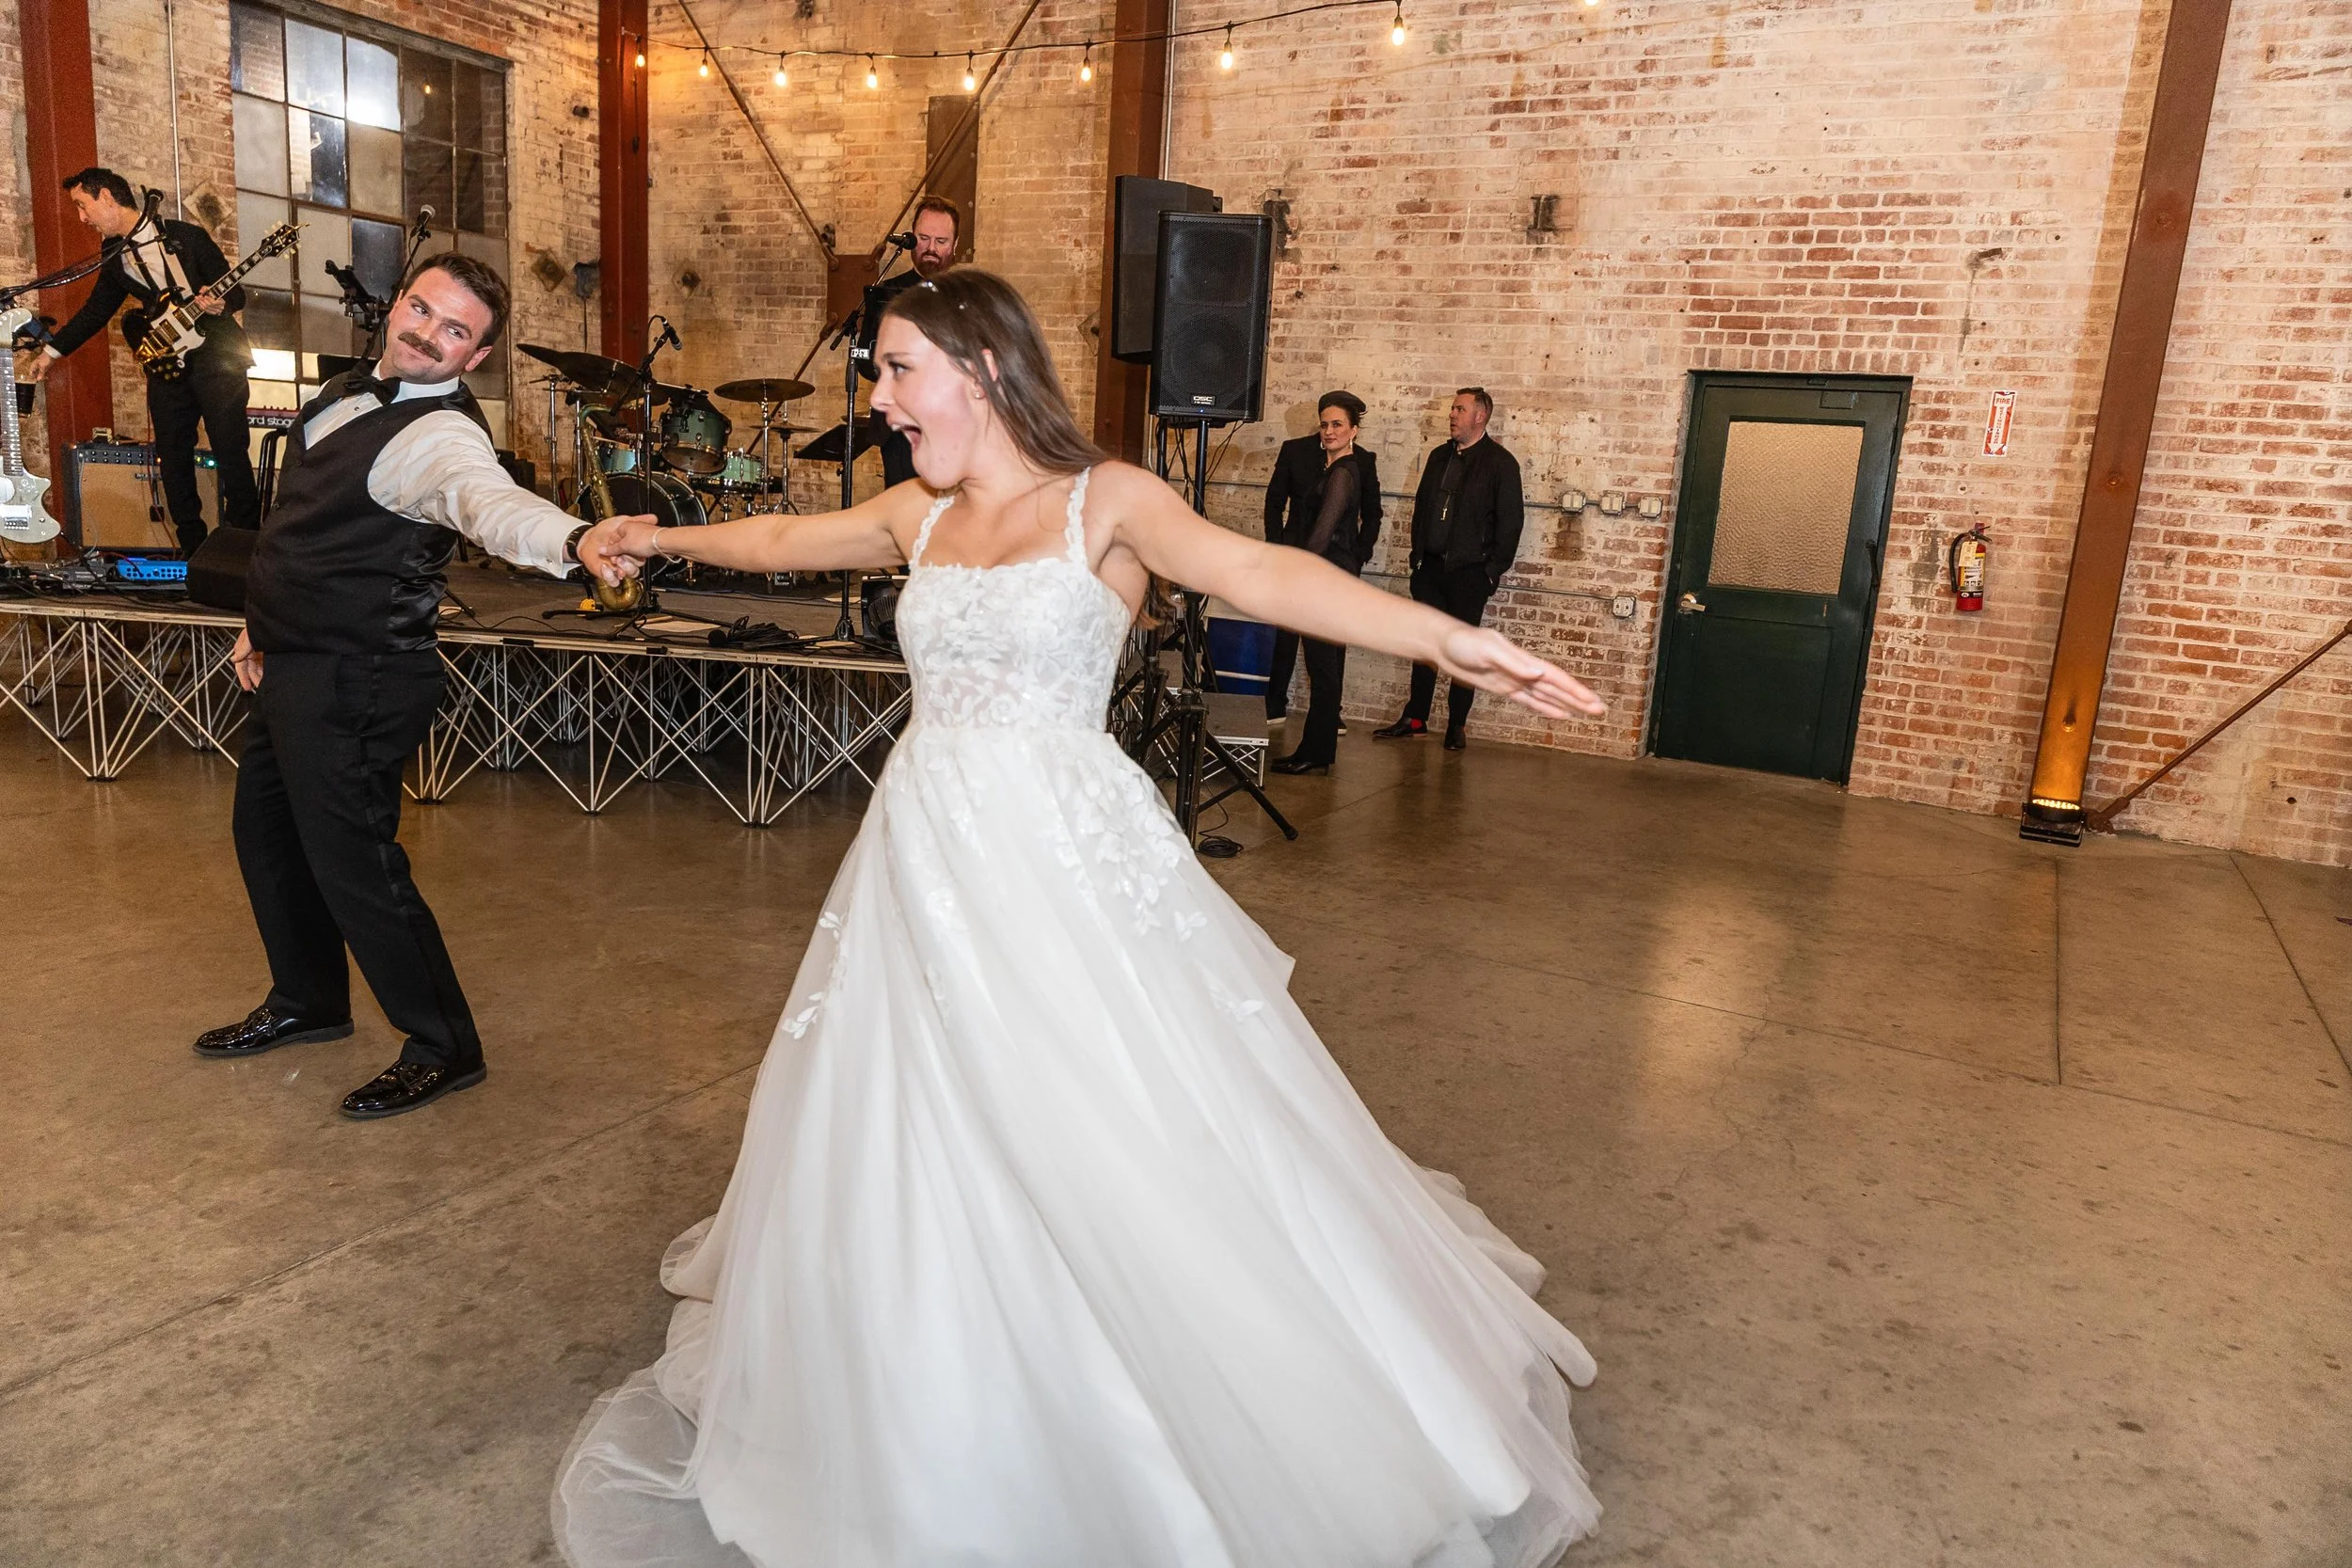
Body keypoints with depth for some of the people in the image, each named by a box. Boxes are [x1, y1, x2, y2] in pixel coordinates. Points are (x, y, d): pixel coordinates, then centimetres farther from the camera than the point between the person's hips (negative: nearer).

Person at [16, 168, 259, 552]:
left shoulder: (186, 236, -5)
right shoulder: (114, 255, 12)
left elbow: (236, 293, -3)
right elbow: (96, 309, 21)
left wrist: (220, 303, -25)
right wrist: (51, 351, 21)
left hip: (217, 356, -6)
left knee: (232, 454, -8)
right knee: (173, 461, 4)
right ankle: (194, 552, 13)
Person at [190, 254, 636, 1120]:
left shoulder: (441, 435, -21)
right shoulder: (352, 390, 8)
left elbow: (493, 501, -45)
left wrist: (575, 538, -66)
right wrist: (262, 624, 17)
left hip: (352, 681, -10)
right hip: (293, 662, 10)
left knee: (352, 860, -6)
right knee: (266, 832, 22)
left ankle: (443, 1049, 11)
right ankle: (308, 1001, 43)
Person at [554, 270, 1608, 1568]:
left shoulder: (1105, 501, -5)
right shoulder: (917, 515, 11)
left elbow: (1258, 572, -21)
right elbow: (783, 542, 29)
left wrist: (1443, 636, -36)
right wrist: (662, 539, 44)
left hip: (1069, 866, -5)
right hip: (927, 864, 5)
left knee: (1126, 1150, -1)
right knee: (916, 1159, 12)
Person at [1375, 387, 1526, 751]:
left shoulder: (1500, 463, -6)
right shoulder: (1440, 457, 12)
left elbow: (1511, 521, -7)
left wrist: (1493, 570, -10)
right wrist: (1418, 555, 10)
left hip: (1470, 573, -5)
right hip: (1431, 567, 5)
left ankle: (1456, 728, 8)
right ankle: (1415, 720, 14)